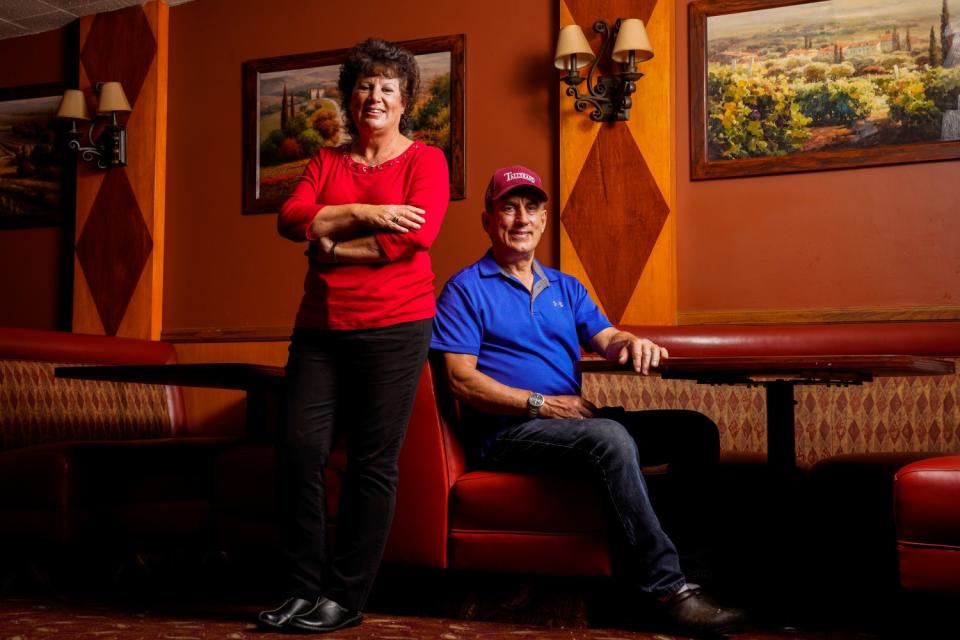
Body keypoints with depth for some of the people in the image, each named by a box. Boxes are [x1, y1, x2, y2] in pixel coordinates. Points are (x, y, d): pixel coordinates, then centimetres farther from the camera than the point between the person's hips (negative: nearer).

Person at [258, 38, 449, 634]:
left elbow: (416, 234, -13)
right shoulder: (327, 161, 16)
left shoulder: (425, 159, 4)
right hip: (321, 327, 4)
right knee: (298, 448, -4)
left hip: (393, 327, -4)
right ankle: (305, 587, 9)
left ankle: (346, 597, 9)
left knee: (373, 464, -2)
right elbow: (291, 219, 0)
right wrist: (364, 213, -13)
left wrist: (333, 246, -7)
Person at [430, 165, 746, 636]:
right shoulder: (466, 289, 1)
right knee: (610, 438, -35)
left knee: (694, 430, -9)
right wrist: (541, 404, -17)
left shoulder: (566, 288, 21)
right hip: (507, 431, -7)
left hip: (572, 419, 7)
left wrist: (633, 343, -18)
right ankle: (668, 588, -32)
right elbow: (462, 380, -8)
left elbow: (606, 339, 8)